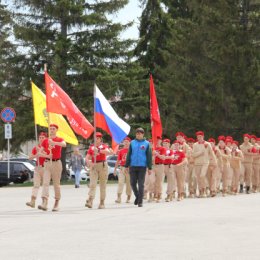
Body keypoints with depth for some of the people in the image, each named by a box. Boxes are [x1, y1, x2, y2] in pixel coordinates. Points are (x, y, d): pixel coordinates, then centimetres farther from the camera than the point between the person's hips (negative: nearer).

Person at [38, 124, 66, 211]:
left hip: (56, 163, -2)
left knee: (56, 184, 4)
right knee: (45, 182, -11)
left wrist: (53, 142, -38)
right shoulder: (45, 141, 10)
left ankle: (56, 204, 14)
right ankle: (44, 203, -22)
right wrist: (47, 155, -12)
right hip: (47, 163, 2)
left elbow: (64, 144, -23)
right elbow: (40, 153, 9)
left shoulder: (59, 139, 2)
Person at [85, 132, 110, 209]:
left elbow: (108, 152, -19)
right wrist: (89, 163, -17)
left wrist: (99, 150, -34)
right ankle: (90, 201, -26)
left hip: (103, 166, -1)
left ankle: (102, 203, 8)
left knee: (103, 185, 3)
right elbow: (87, 158, 5)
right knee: (92, 184, -13)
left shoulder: (104, 146, 5)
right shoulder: (91, 147, 12)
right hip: (94, 166, 1)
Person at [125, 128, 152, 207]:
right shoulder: (132, 143, 7)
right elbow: (129, 155, 9)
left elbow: (149, 156, 2)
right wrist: (126, 166, 4)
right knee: (133, 183, 4)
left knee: (141, 184, -1)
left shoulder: (146, 144, 2)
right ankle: (137, 196, 28)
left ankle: (140, 201, 3)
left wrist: (149, 168, -1)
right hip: (133, 166, 2)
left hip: (142, 167, -2)